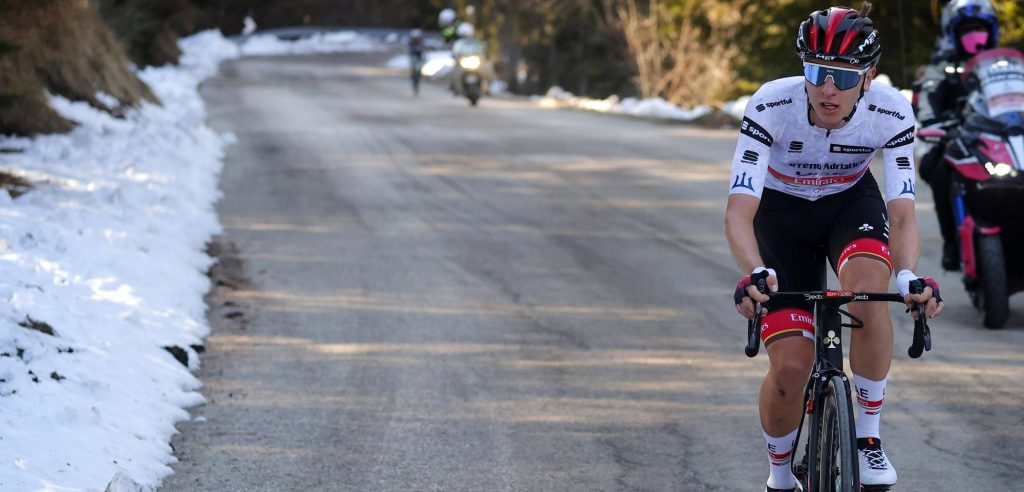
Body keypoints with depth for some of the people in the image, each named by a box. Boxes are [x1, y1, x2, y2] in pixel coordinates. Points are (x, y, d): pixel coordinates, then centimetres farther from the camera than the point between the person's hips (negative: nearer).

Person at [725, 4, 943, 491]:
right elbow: (739, 212, -35)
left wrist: (910, 276, -47)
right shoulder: (771, 107, -32)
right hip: (782, 213, -1)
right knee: (790, 365, -14)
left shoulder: (891, 112, -27)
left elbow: (901, 214, -27)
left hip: (851, 204, 1)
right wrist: (755, 274, -54)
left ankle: (868, 437, -15)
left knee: (868, 287, -34)